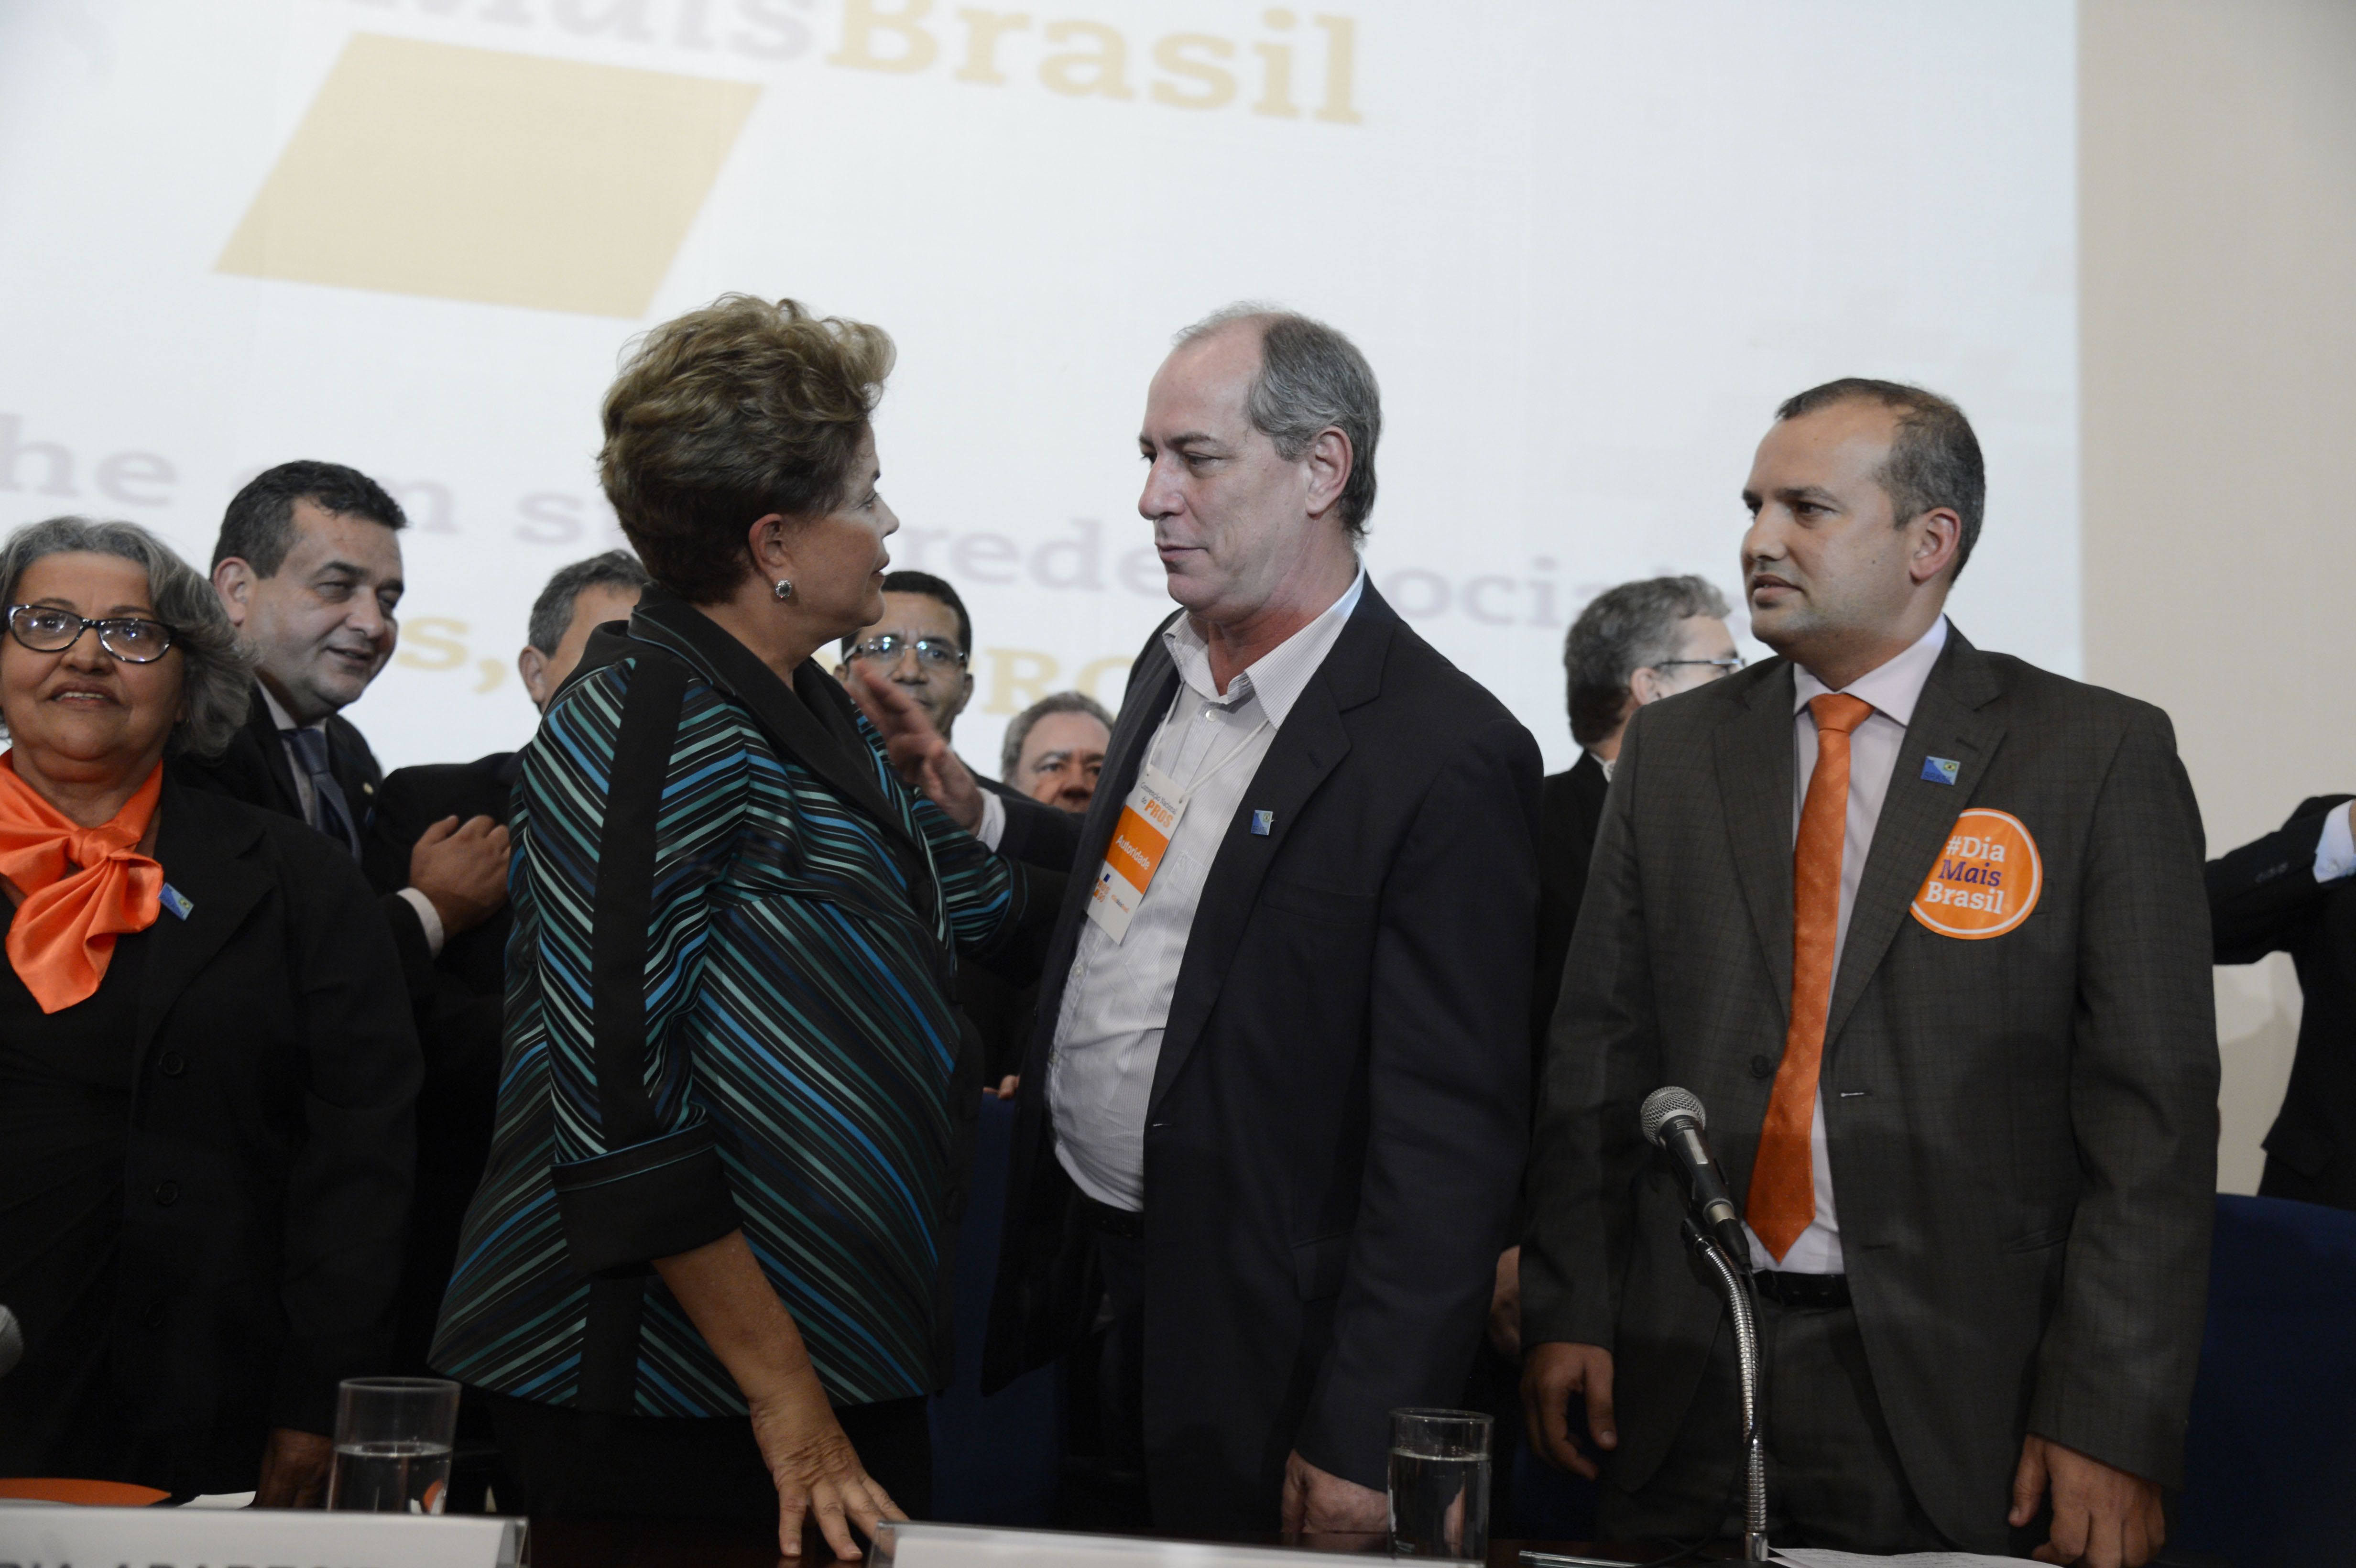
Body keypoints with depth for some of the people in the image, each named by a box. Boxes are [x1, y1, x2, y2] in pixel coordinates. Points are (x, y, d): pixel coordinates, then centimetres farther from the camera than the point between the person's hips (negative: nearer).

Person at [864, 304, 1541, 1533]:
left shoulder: (1448, 753, -19)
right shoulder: (1168, 668, 6)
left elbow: (1450, 1138, -19)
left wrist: (1359, 1443, -19)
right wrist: (977, 818, 4)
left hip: (1241, 1336, -7)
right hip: (1080, 1291, 7)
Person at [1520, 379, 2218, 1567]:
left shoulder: (2099, 756, -3)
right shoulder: (1672, 750, 8)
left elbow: (2152, 1111, -6)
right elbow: (1597, 1049, 9)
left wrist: (2112, 1425, -11)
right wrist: (1566, 1310, 1)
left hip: (1951, 1390, -3)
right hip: (1684, 1375, 3)